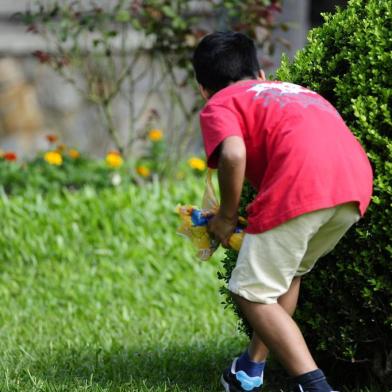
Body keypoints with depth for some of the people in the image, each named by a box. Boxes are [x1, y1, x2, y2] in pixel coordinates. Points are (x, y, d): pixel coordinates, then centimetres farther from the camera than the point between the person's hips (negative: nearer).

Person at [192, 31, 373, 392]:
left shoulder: (218, 105, 17)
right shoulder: (295, 90, 37)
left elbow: (233, 154, -5)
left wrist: (227, 216, 10)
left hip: (301, 186, -7)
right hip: (358, 178, 7)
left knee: (252, 293, 5)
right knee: (288, 272, 30)